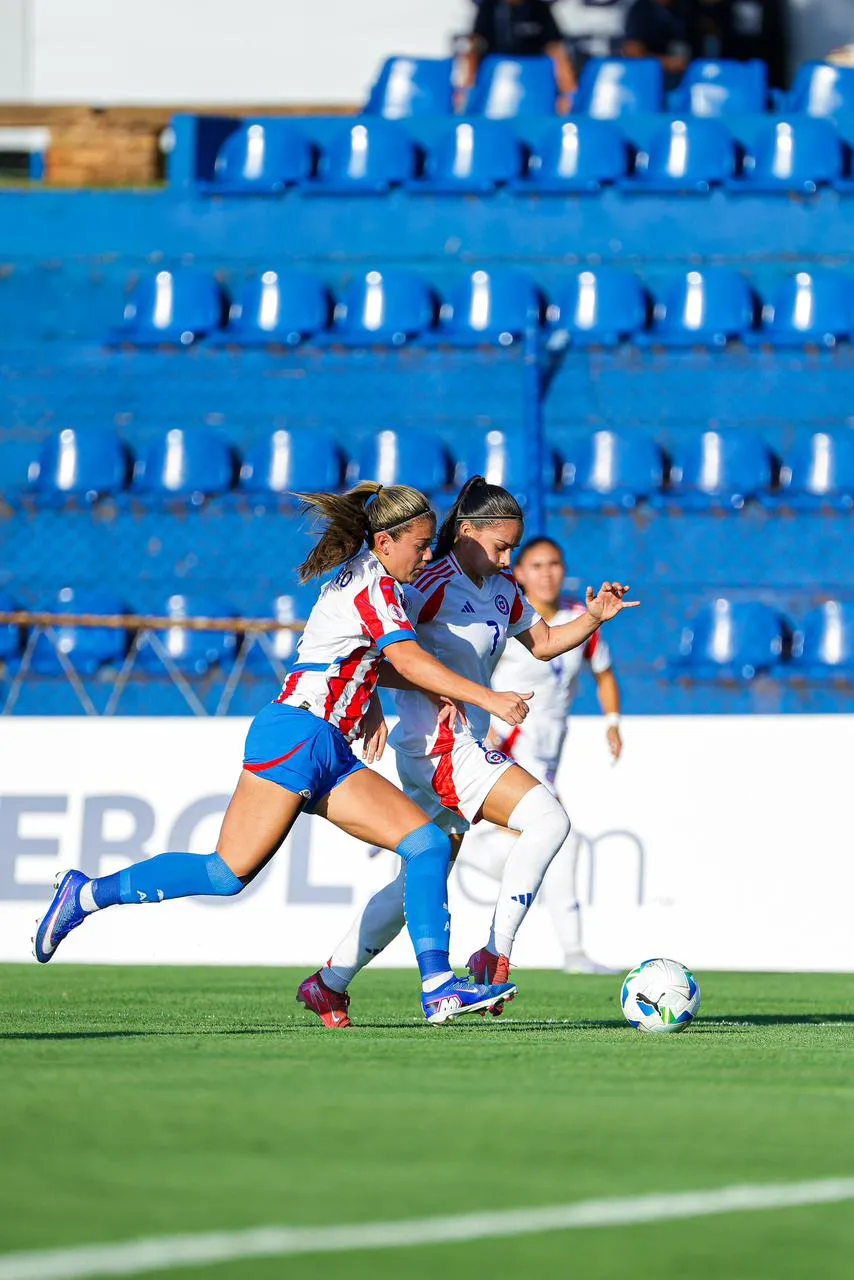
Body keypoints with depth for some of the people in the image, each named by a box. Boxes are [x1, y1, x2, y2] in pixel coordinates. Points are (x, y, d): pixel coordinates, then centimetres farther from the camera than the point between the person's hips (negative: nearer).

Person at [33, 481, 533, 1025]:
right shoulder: (373, 587, -8)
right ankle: (87, 894, -1)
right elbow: (409, 659, -20)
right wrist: (485, 698, -20)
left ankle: (439, 987, -10)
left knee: (428, 841, -4)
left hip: (330, 755, 10)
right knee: (229, 874, -14)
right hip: (296, 735, -10)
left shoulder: (365, 583, 20)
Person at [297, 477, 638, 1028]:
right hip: (438, 746, -9)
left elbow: (542, 643, 25)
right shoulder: (435, 587, -13)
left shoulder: (503, 589, 13)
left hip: (467, 749, 9)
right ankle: (495, 956, -18)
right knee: (548, 817, -21)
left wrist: (594, 618, 9)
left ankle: (330, 984, 23)